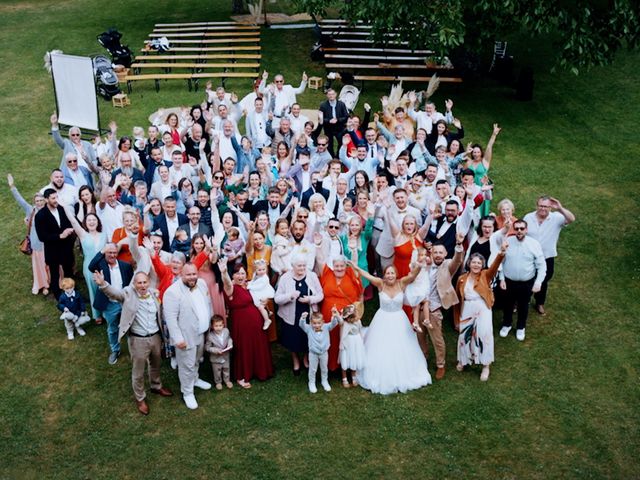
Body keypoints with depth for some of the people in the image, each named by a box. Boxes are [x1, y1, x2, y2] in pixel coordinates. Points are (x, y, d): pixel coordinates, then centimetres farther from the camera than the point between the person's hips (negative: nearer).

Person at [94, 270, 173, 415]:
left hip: (155, 337, 4)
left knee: (156, 365, 26)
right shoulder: (128, 293, -16)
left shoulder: (154, 293, -2)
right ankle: (140, 398, 32)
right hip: (138, 340, -4)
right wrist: (102, 284, -56)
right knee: (138, 371, 11)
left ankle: (156, 386, 51)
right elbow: (113, 291, -36)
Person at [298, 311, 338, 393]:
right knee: (313, 369, 14)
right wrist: (303, 318, -54)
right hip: (313, 353, -2)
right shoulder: (309, 329, -16)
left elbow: (333, 324, -24)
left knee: (324, 368, 21)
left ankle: (324, 381, 43)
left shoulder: (326, 327, -12)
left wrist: (334, 318, -48)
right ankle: (312, 383, 35)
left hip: (324, 352, 2)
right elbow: (301, 325, -31)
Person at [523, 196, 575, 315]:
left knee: (543, 282, 20)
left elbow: (572, 219, -30)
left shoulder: (556, 218, -14)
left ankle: (540, 303, 43)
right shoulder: (528, 217, -9)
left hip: (547, 258, 0)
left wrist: (560, 209, -44)